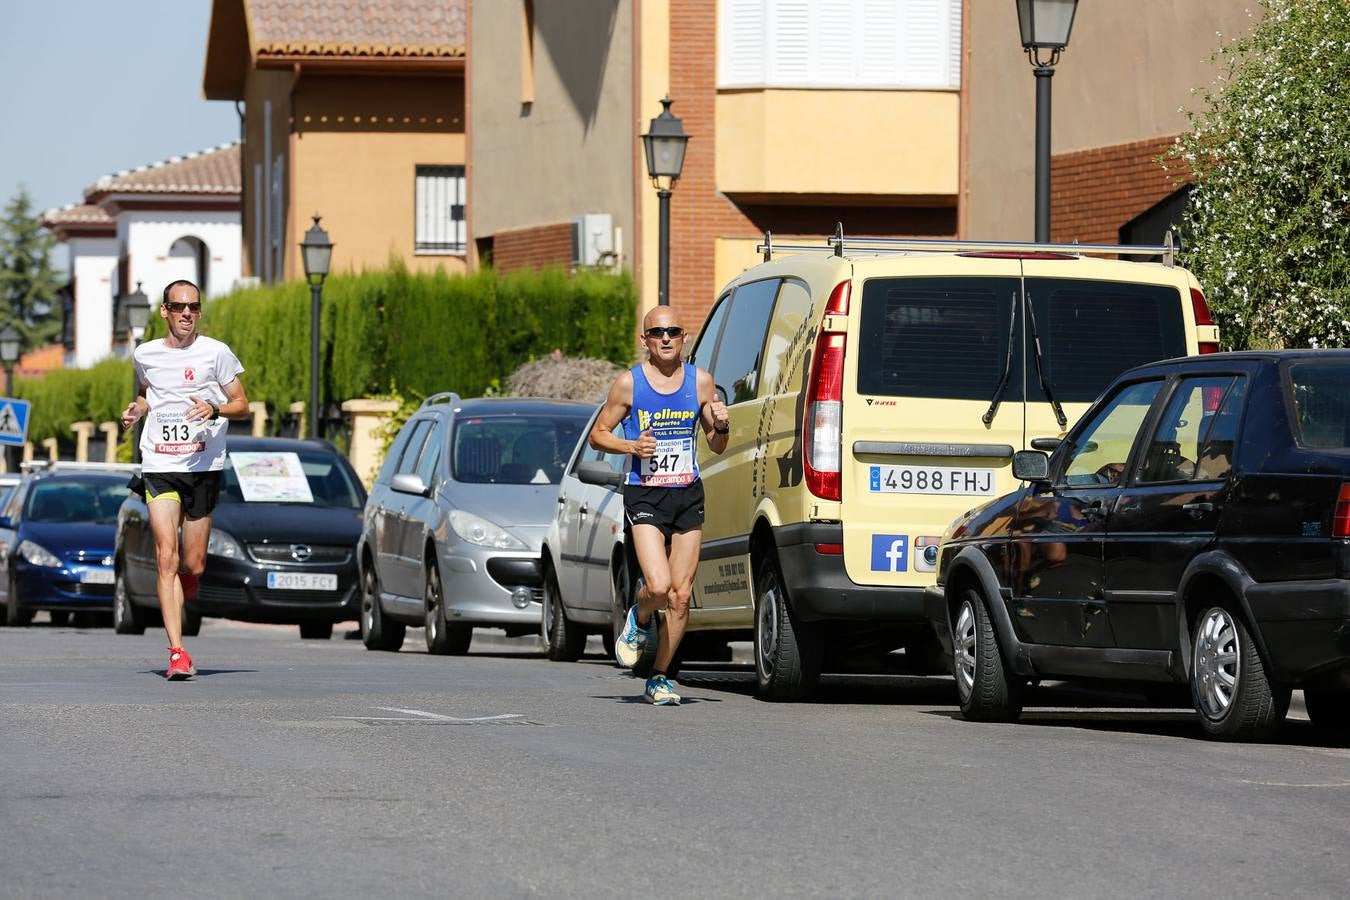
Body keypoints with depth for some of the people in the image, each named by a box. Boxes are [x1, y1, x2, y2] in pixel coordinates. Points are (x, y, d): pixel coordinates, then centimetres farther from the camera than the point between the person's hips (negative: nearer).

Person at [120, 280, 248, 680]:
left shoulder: (215, 353, 0)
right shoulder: (145, 355, 8)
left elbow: (241, 403, 5)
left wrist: (214, 409, -16)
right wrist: (136, 409, 5)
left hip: (203, 466, -1)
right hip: (159, 466, 1)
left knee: (193, 565, 4)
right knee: (166, 558, -13)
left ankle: (184, 579, 44)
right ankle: (177, 652, -14)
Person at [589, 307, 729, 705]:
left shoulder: (700, 381, 5)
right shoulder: (629, 383, -2)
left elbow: (717, 447, 13)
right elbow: (598, 434, 5)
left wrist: (721, 427, -10)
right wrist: (630, 446, -13)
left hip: (688, 496, 3)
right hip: (645, 495, -3)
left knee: (681, 595, 1)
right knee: (658, 586, -19)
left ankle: (660, 678, 14)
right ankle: (641, 619, 17)